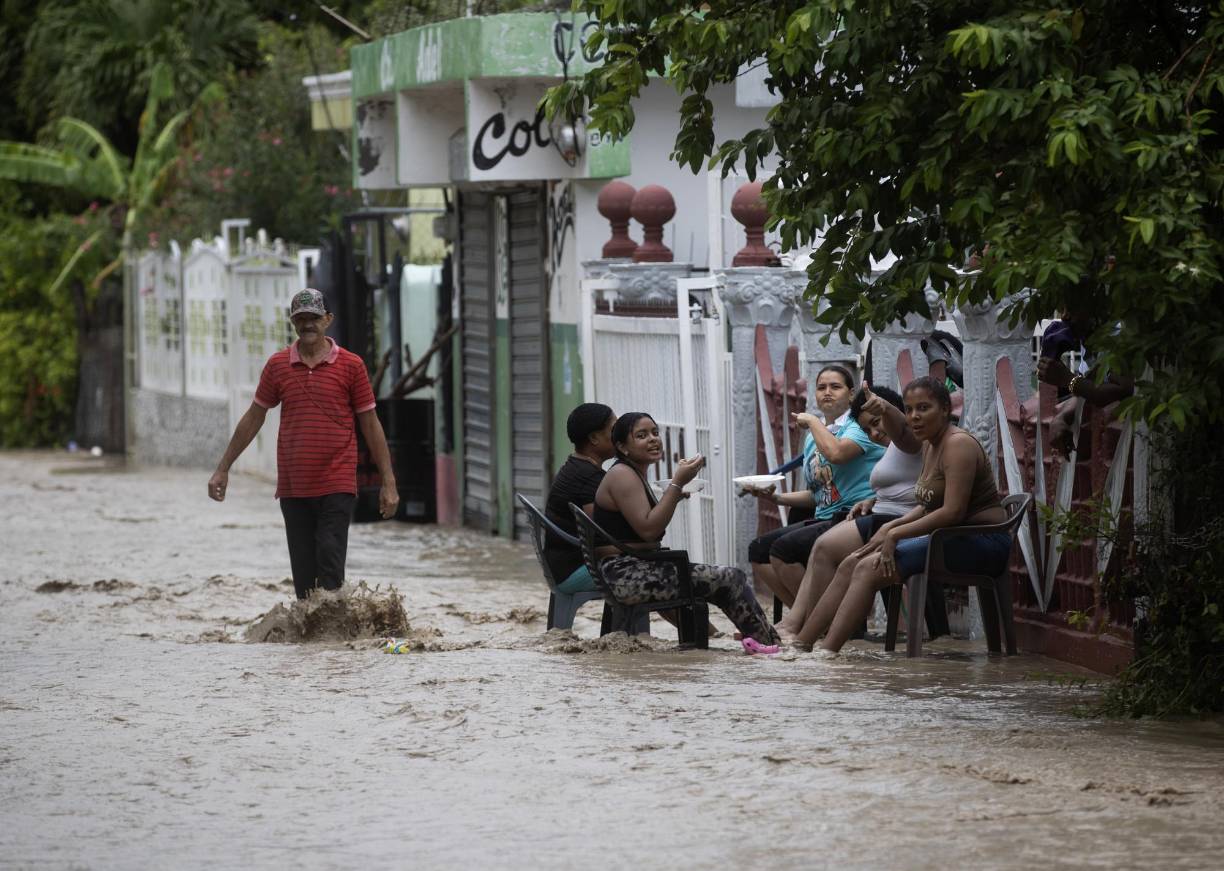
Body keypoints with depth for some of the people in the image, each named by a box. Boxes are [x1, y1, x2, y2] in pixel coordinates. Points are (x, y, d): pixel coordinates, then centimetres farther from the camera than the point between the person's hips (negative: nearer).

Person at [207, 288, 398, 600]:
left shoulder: (350, 366, 0)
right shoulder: (278, 365, 7)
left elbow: (370, 425, 3)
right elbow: (254, 418, 15)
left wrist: (388, 483, 2)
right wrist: (223, 468, 14)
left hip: (337, 488, -3)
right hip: (292, 489, 3)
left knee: (330, 567, -12)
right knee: (303, 576, 6)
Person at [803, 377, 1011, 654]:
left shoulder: (958, 444, -14)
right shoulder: (930, 446, 15)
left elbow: (953, 511, -22)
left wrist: (895, 534, -18)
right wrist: (891, 526, 2)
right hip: (951, 538, 10)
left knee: (869, 569, -21)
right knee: (851, 565, -2)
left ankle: (826, 652, -26)